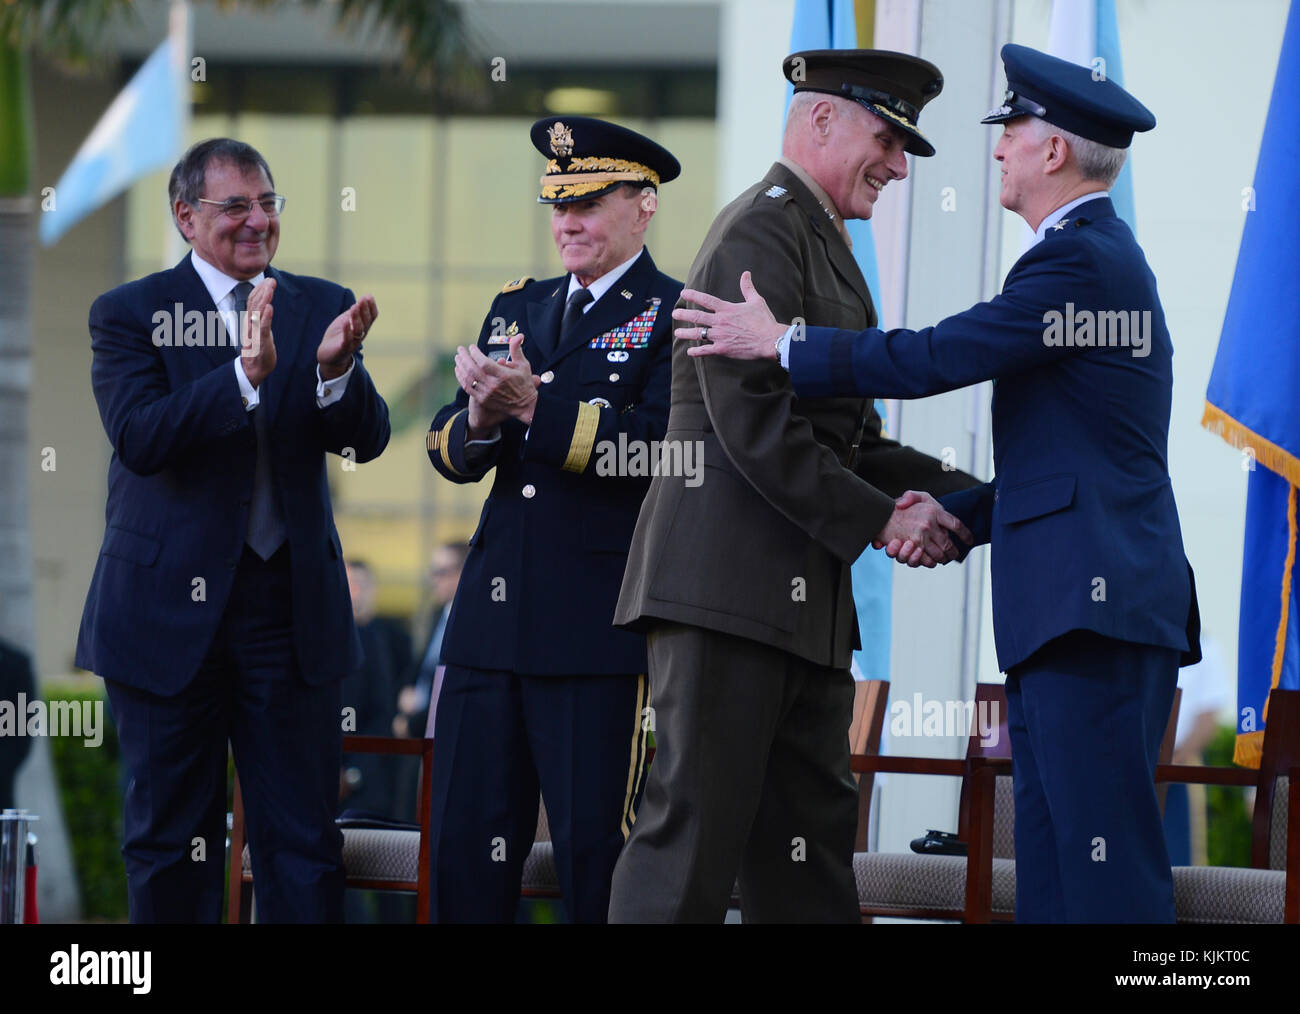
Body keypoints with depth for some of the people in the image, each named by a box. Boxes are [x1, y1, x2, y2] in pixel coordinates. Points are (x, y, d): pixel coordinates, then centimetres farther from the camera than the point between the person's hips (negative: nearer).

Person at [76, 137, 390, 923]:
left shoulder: (321, 307, 7)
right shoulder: (129, 315, -2)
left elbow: (366, 440, -3)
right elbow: (139, 439, -17)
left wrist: (336, 369, -25)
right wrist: (244, 373, -29)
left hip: (290, 604, 2)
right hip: (170, 609, -2)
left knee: (304, 841, 1)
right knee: (171, 839, 7)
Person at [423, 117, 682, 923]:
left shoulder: (674, 317, 0)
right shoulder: (519, 307, 20)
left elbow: (656, 447, -16)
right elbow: (449, 452, 14)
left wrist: (535, 406, -20)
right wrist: (480, 417, -9)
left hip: (601, 629, -6)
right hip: (495, 617, 6)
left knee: (596, 851, -4)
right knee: (465, 848, 5)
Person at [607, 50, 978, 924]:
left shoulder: (822, 246, 23)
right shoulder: (760, 234, -10)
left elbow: (848, 440, 23)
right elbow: (752, 421, -19)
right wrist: (878, 518, -15)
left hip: (802, 593, 11)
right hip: (731, 581, -11)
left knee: (812, 842, 9)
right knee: (697, 829, -11)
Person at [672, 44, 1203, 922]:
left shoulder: (1081, 261, -11)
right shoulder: (1104, 257, 23)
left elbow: (934, 360, -13)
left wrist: (782, 345, -2)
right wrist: (955, 520, 16)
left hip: (1098, 610, -11)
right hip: (1067, 618, 11)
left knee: (1109, 880, -13)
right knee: (1051, 877, 8)